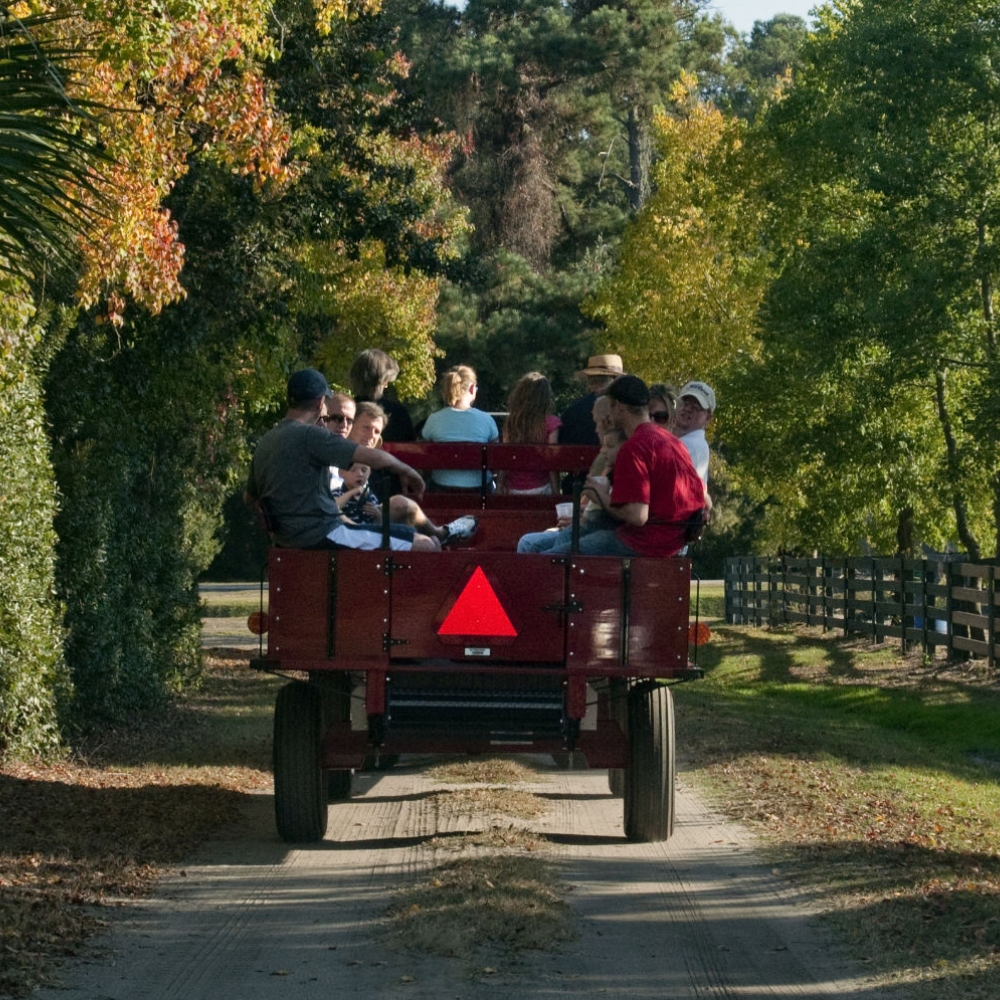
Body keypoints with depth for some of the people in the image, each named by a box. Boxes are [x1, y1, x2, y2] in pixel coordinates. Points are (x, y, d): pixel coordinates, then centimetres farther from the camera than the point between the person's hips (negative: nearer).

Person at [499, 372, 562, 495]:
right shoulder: (550, 423, -7)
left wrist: (502, 487, 9)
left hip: (513, 489, 3)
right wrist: (556, 493, 0)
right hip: (539, 488, -3)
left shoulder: (510, 422, 1)